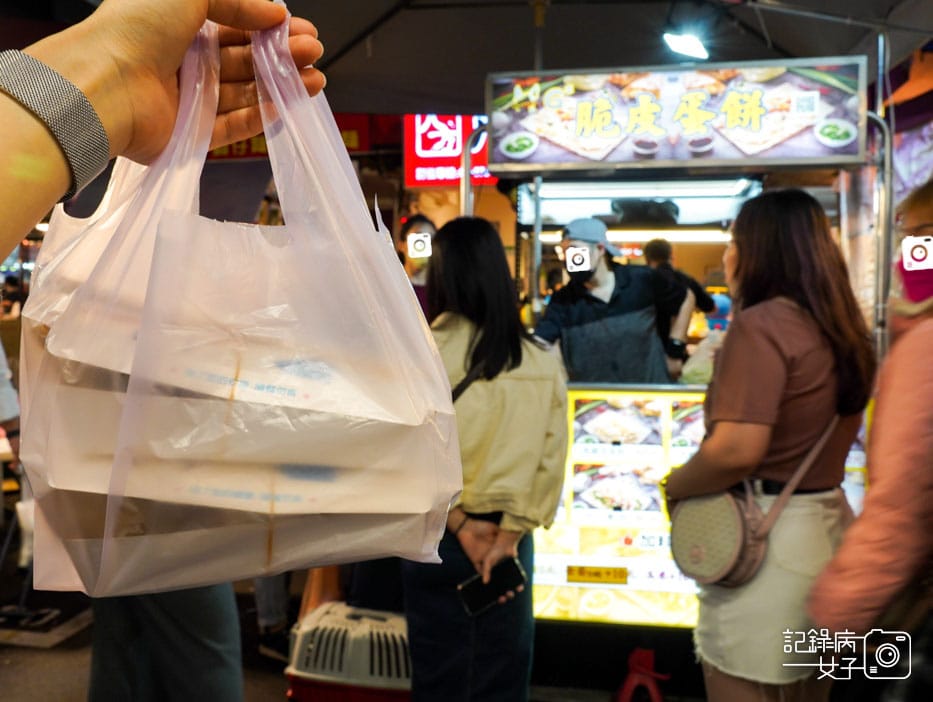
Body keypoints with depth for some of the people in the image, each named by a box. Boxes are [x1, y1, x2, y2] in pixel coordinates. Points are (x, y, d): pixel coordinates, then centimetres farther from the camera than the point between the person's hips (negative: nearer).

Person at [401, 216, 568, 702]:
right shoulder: (542, 362, -4)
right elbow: (550, 462, -6)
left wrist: (456, 524, -6)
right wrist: (510, 534, -5)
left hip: (437, 536, -2)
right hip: (508, 536, 2)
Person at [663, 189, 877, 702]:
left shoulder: (761, 324, -17)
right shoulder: (841, 328, 9)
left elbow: (737, 450, -25)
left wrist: (675, 485, -9)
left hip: (762, 534, -9)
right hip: (827, 526, 9)